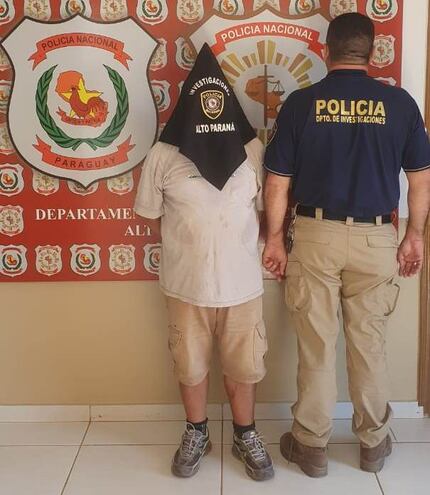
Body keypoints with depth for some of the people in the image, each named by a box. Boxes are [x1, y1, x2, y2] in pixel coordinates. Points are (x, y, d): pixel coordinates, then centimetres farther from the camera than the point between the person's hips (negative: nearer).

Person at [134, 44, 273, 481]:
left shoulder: (252, 150, -4)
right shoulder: (163, 155, -7)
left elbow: (267, 207, 5)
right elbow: (150, 215, 3)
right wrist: (189, 236, 2)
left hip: (242, 281, 1)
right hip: (186, 283, 0)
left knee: (242, 366, 14)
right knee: (190, 365, 16)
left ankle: (245, 436, 36)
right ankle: (196, 434, 39)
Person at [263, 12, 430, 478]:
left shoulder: (301, 102, -5)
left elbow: (277, 181, -4)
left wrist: (275, 236, 6)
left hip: (315, 234, -1)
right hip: (375, 238, 1)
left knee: (315, 345, 9)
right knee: (369, 344, 14)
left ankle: (311, 445, 22)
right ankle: (373, 442, 28)